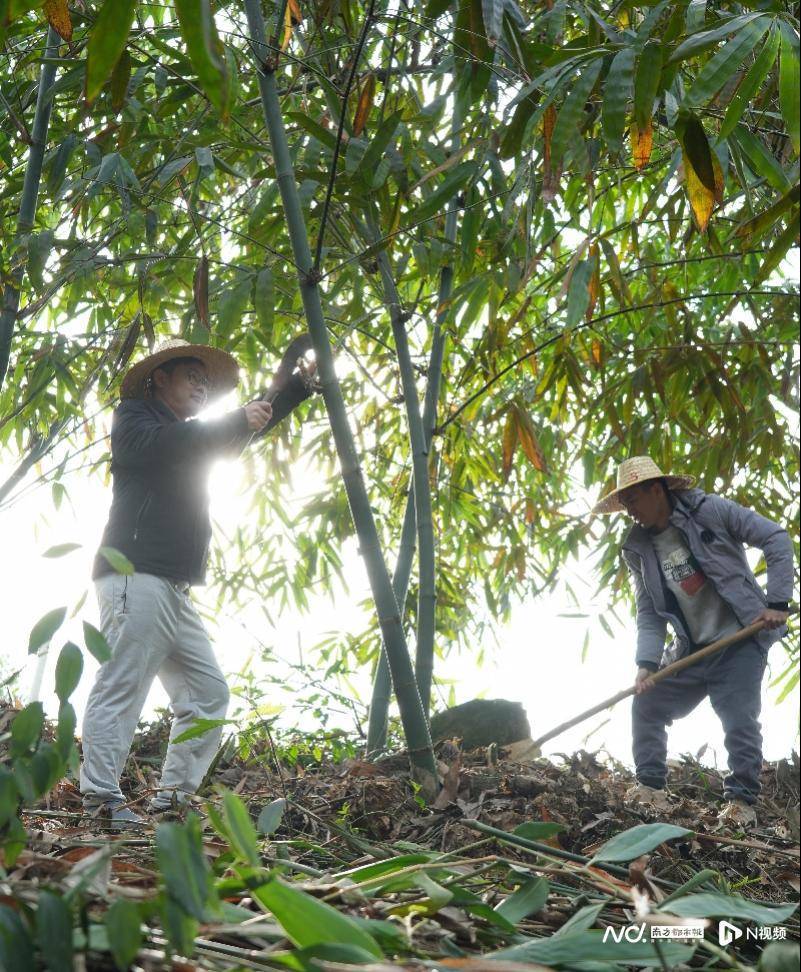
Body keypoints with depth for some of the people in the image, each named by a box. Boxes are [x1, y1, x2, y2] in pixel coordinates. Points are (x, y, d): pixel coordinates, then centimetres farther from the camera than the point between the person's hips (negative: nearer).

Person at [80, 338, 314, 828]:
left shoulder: (194, 438, 29)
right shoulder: (134, 415, 6)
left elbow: (248, 430, 39)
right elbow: (155, 445, -16)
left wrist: (303, 382, 34)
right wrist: (237, 420, -14)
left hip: (176, 590, 9)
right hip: (137, 578, -9)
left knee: (210, 694, 3)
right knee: (121, 687, -15)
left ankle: (173, 795, 3)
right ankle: (101, 798, -18)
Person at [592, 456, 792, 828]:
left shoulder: (709, 510, -11)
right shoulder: (639, 549, 3)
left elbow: (776, 538, -9)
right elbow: (649, 614, 2)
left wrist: (777, 602, -15)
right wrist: (647, 663, -13)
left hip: (741, 638, -5)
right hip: (691, 650, 6)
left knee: (739, 720, -10)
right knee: (646, 705, 4)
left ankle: (741, 801, 5)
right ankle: (651, 787, 14)